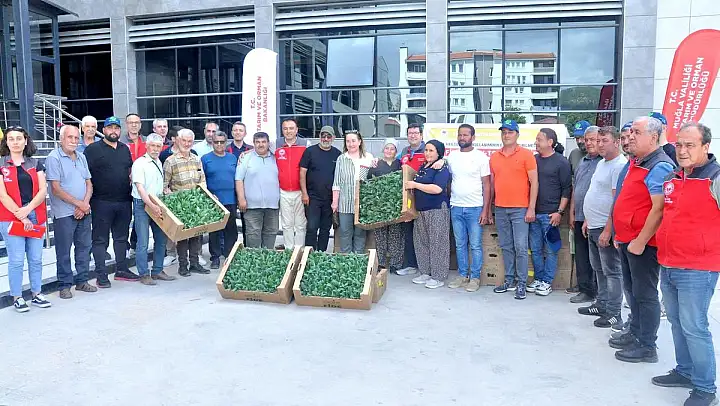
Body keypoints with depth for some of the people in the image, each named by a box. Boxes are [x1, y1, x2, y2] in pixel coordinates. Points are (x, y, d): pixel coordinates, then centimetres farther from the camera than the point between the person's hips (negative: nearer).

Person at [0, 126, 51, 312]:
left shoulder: (35, 164, 11)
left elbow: (43, 190, 3)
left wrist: (27, 209, -12)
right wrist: (20, 215, -13)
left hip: (35, 217, 3)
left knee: (36, 259, 6)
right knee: (16, 260, -3)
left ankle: (37, 294, 16)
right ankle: (17, 298, 7)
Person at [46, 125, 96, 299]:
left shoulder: (81, 158, 13)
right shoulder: (53, 158, -8)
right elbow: (56, 188, -13)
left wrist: (85, 204, -6)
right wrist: (79, 204, -13)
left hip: (84, 212, 6)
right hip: (64, 213, -6)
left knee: (84, 247, 11)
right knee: (64, 251, 2)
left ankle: (82, 281, 23)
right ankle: (65, 285, 12)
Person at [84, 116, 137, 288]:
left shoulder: (125, 149, 14)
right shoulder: (93, 149, -4)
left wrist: (131, 189, 12)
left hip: (124, 201, 6)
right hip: (102, 202, -6)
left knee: (121, 237, 14)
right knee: (100, 239, 1)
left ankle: (121, 270, 25)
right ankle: (101, 275, 6)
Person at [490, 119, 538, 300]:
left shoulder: (526, 155, -3)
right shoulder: (494, 157, 11)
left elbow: (534, 182, -4)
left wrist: (531, 208, -10)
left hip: (520, 209, -4)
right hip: (500, 209, 5)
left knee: (520, 247, -4)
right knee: (506, 247, 11)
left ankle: (522, 284, 4)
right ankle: (509, 280, 21)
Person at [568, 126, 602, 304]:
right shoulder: (582, 162, 17)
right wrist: (572, 213, 16)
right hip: (580, 218, 8)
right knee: (581, 256, 11)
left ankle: (600, 293, 10)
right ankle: (585, 290, 20)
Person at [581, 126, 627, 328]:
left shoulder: (620, 165, -16)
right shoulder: (602, 163, 14)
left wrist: (607, 230, -24)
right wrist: (588, 220, 20)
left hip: (606, 228, -10)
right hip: (593, 227, 10)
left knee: (611, 271, -1)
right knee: (599, 269, 18)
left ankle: (614, 314, 6)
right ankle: (602, 305, 30)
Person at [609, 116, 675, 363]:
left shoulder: (659, 166, -17)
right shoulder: (635, 163, 14)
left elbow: (659, 208, -23)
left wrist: (640, 241, -22)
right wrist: (620, 234, 20)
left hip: (643, 243, -10)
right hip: (627, 239, 10)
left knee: (644, 294, -1)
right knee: (632, 289, 18)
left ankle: (647, 346, 10)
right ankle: (635, 333, 32)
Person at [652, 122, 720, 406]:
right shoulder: (672, 178, 10)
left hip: (697, 270, -7)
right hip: (667, 266, 7)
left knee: (693, 327, -2)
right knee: (677, 323, 17)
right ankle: (684, 371, 33)